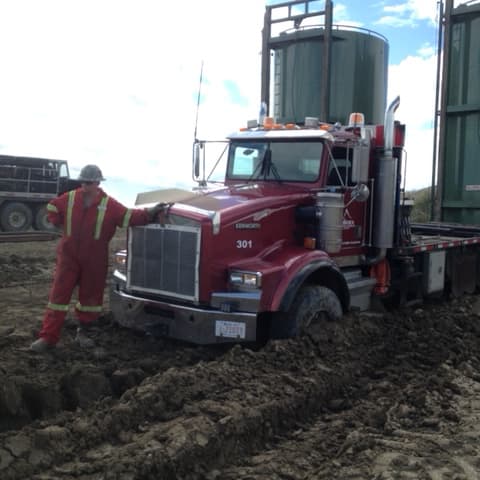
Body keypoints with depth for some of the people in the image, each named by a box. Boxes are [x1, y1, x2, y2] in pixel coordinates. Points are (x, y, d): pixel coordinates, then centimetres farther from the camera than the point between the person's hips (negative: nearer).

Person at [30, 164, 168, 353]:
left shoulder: (109, 205, -7)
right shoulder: (70, 198, -1)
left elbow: (129, 216, -13)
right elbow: (52, 207, 15)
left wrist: (149, 213, -25)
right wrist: (60, 224, 4)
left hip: (94, 259, 0)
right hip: (68, 255, 0)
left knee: (90, 296, 10)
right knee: (59, 293, -2)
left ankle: (82, 332, 29)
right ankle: (48, 337, 2)